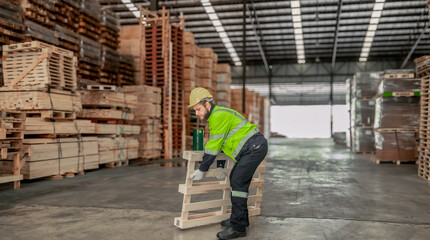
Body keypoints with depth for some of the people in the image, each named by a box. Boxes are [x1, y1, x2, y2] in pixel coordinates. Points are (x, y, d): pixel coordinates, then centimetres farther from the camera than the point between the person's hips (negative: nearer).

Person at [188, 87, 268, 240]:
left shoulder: (219, 116, -16)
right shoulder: (215, 116, 17)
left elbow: (213, 147, -16)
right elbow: (220, 145, 25)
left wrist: (202, 170, -10)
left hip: (255, 147, -11)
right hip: (251, 149, 11)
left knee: (238, 182, -14)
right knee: (236, 179, 14)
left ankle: (238, 227, -11)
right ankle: (240, 219, 24)